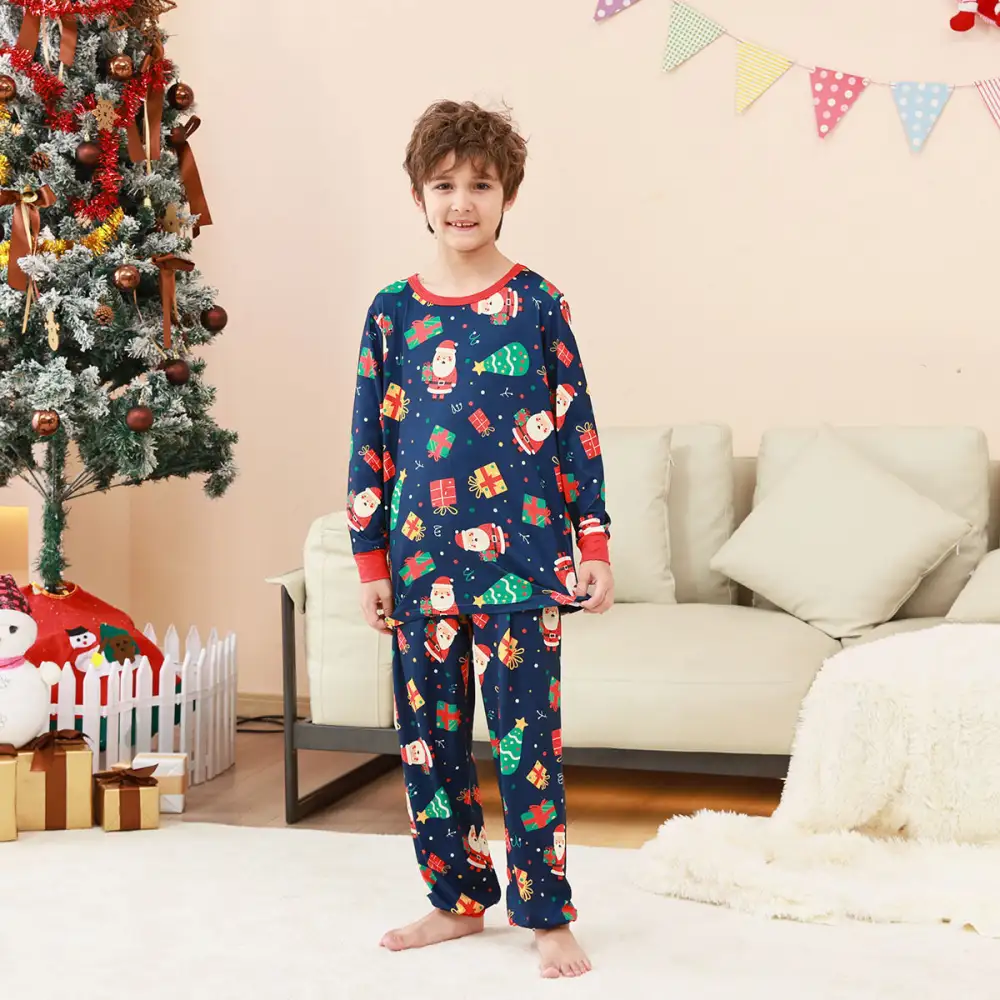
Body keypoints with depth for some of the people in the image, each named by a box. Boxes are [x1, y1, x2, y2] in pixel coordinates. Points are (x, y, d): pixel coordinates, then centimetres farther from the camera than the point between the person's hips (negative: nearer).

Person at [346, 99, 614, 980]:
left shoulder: (537, 303, 1)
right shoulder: (394, 310, 5)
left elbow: (577, 426, 2)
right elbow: (370, 438, 7)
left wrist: (595, 545, -1)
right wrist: (370, 559, 4)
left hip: (521, 558, -3)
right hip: (422, 562, 3)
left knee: (526, 739, -2)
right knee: (429, 738, 10)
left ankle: (549, 916, 10)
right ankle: (459, 898, 26)